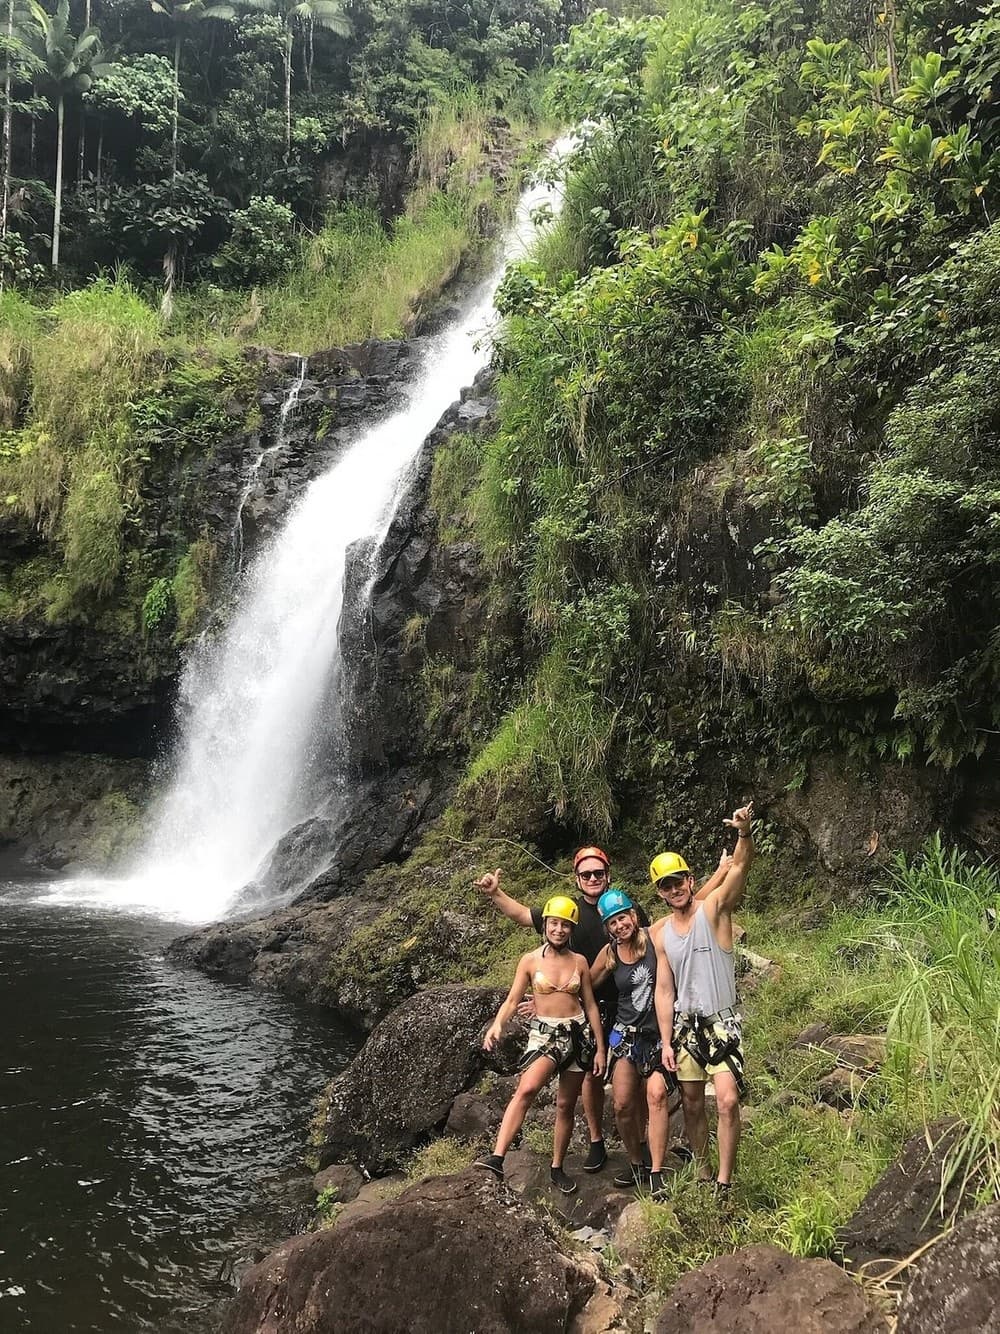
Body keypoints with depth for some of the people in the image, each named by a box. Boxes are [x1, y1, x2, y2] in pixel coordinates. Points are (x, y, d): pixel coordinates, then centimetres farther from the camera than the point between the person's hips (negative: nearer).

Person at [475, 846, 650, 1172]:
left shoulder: (630, 909, -4)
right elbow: (521, 914, 3)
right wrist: (495, 894, -13)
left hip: (627, 1006, -1)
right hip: (586, 1008, 1)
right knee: (591, 1073, 8)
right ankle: (596, 1141, 22)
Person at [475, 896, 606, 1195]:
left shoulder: (579, 962, 4)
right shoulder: (530, 960, -1)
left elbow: (591, 1005, 8)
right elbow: (512, 1000, -2)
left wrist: (600, 1048, 7)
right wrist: (497, 1025, -21)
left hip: (578, 1033, 3)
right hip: (544, 1033, -2)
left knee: (566, 1105, 8)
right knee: (526, 1089, -28)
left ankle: (557, 1169, 24)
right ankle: (497, 1157, -35)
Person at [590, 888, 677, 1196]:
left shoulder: (655, 941, -11)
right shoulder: (609, 954, 2)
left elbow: (664, 992, -15)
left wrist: (666, 1043, -18)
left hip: (658, 1033, -3)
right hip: (625, 1033, 3)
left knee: (656, 1094, -22)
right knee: (623, 1105, -4)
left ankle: (656, 1175, -16)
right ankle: (636, 1165, 19)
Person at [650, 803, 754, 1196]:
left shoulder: (714, 908, -9)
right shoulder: (658, 932, 3)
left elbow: (740, 866, -27)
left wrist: (744, 833, -47)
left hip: (722, 1020, -4)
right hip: (684, 1021, 4)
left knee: (728, 1100, -15)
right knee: (692, 1103, 11)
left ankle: (724, 1183, -4)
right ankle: (702, 1172, 28)